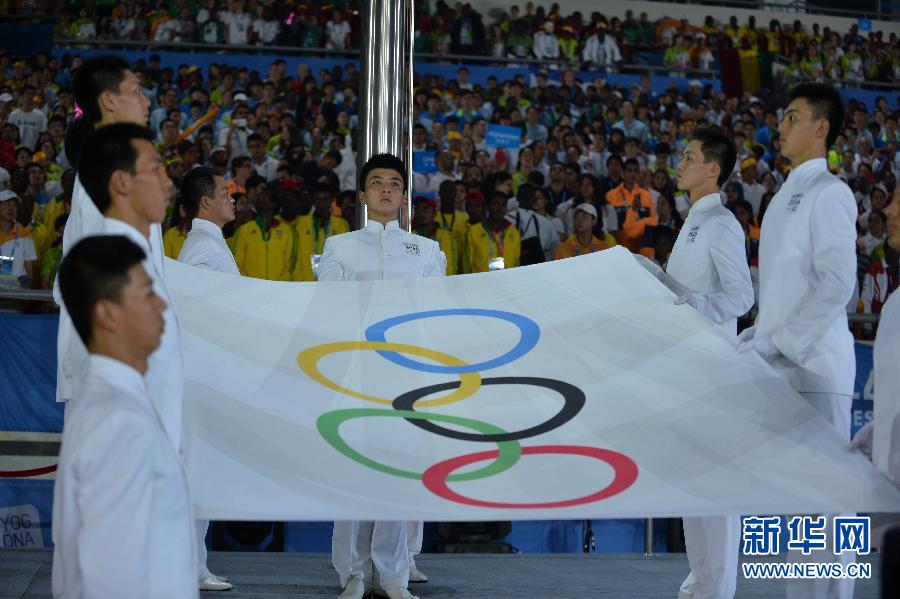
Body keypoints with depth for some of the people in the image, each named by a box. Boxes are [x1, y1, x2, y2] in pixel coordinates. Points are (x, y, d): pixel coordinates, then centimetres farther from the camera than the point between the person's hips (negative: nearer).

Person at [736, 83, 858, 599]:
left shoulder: (829, 193, -9)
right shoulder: (786, 196, 18)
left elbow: (838, 284, -18)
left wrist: (779, 342, -18)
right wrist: (756, 339, 11)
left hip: (815, 365, -9)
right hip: (783, 365, 9)